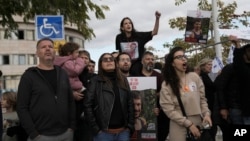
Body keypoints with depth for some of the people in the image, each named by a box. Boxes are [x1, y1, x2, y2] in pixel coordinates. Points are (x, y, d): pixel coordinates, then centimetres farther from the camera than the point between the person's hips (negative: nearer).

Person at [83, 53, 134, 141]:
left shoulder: (123, 80, 10)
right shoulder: (96, 81, -2)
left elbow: (130, 103, 9)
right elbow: (88, 105, -6)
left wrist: (130, 126, 3)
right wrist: (95, 128, -9)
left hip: (123, 131, 3)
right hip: (104, 132, -3)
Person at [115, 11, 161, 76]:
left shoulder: (138, 35, -4)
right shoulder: (119, 38, -2)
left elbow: (154, 32, -10)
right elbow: (118, 52, 8)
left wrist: (157, 19, -22)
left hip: (138, 63, -1)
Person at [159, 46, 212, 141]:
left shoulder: (194, 77, 1)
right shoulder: (166, 85, -5)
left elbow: (202, 99, 8)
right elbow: (169, 110, -10)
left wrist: (206, 114, -8)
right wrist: (188, 124, -15)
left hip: (198, 123, 3)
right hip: (179, 126, -2)